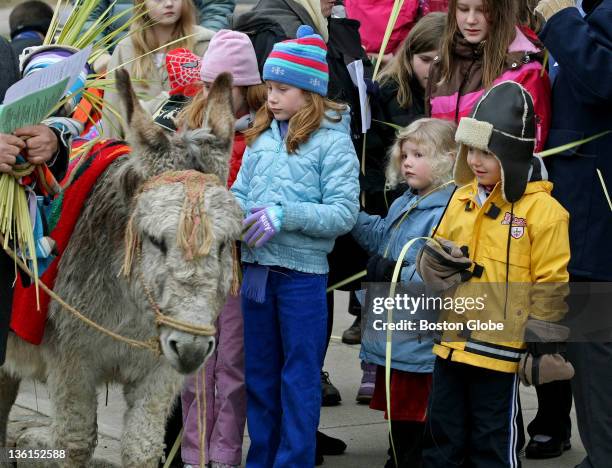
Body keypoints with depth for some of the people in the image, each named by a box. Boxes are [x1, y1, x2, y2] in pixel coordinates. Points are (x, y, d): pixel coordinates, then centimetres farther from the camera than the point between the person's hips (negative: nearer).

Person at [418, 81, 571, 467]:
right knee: (444, 437, 16)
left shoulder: (542, 209, -12)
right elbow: (435, 251, 19)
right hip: (452, 339, 6)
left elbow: (551, 287, -10)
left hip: (500, 347, -6)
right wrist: (434, 262, -4)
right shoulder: (463, 197, 8)